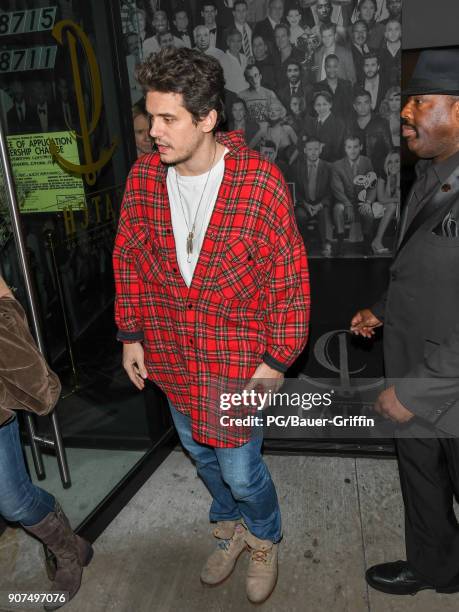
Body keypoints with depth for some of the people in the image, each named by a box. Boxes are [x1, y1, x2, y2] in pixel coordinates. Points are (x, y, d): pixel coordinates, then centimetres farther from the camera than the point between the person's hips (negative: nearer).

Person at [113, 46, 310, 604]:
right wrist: (131, 333, 6)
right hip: (171, 354, 5)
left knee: (240, 471, 7)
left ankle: (264, 539, 43)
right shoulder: (143, 177, -6)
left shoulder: (260, 182, -19)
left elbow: (289, 277, -13)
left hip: (238, 358, -4)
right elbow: (128, 258, 6)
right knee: (201, 454, 23)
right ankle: (230, 526, 54)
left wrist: (277, 358, -11)